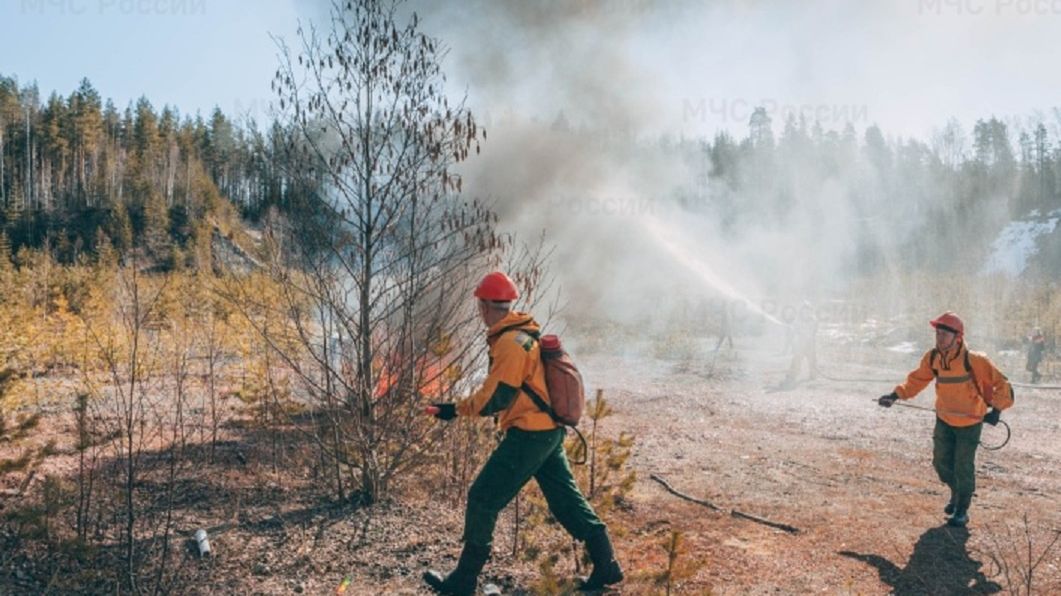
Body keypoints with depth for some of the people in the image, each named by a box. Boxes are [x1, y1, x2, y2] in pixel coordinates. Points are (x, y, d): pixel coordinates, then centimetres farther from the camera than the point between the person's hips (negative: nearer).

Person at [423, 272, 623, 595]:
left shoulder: (510, 341, -19)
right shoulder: (526, 334, 11)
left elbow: (495, 397, -20)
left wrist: (456, 409, -12)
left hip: (528, 435, -9)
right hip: (549, 431, 9)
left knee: (482, 498, 0)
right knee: (566, 500, 16)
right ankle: (606, 565, 20)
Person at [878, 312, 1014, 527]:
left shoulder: (974, 360, -25)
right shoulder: (932, 358, -10)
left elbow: (1001, 384, -16)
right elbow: (917, 379, 3)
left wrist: (996, 409, -25)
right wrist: (896, 395, -9)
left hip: (970, 422, -4)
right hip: (944, 420, 5)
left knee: (963, 467, 0)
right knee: (941, 461, 11)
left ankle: (962, 510, 20)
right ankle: (956, 493, 41)